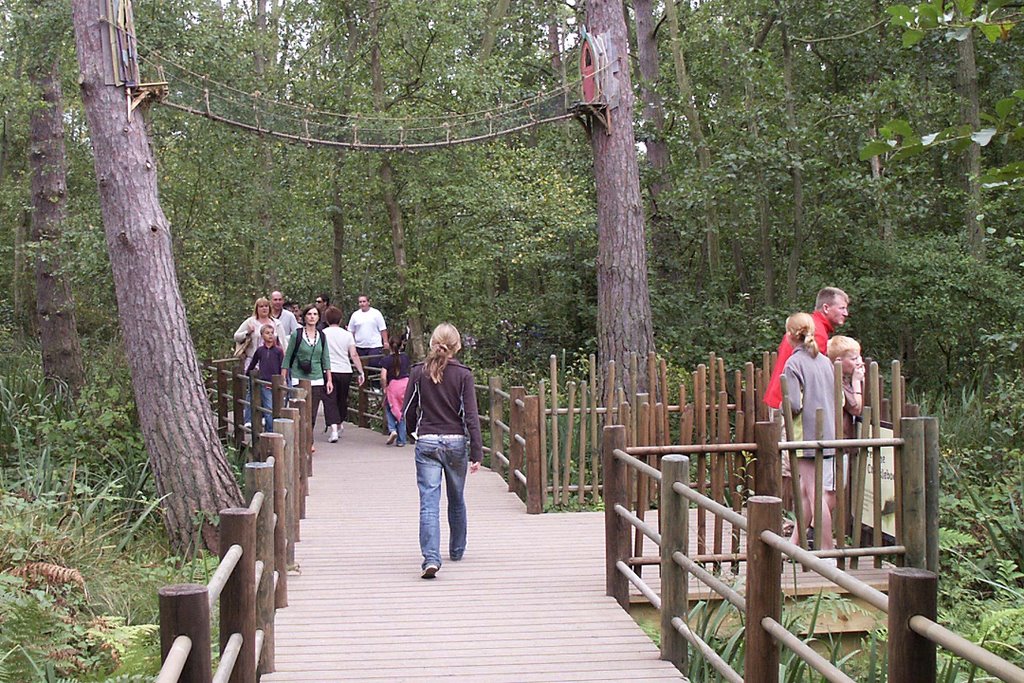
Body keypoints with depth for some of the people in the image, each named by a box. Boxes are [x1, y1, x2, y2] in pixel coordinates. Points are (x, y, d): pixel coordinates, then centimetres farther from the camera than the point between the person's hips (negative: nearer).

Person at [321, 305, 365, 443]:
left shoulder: (322, 334, -2)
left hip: (328, 370, -3)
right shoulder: (347, 334, 3)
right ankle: (340, 424, 37)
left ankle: (334, 429, -18)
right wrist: (360, 372, 2)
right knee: (342, 399, 20)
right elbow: (354, 355, -2)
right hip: (345, 370, 3)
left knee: (330, 400, -3)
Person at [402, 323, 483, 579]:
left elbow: (407, 412, 2)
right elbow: (471, 416, -9)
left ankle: (431, 557, -21)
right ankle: (457, 550, 36)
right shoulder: (463, 374, -6)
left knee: (429, 502, -6)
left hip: (427, 442, -1)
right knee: (456, 499, 20)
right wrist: (477, 453, -7)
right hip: (456, 443, 1)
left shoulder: (418, 372, -3)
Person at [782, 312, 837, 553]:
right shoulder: (825, 361, 10)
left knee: (816, 495, -3)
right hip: (829, 435, 7)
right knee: (805, 490, 15)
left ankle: (827, 551, -2)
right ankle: (795, 542, 23)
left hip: (807, 437, -7)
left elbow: (794, 404, -19)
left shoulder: (794, 363, -11)